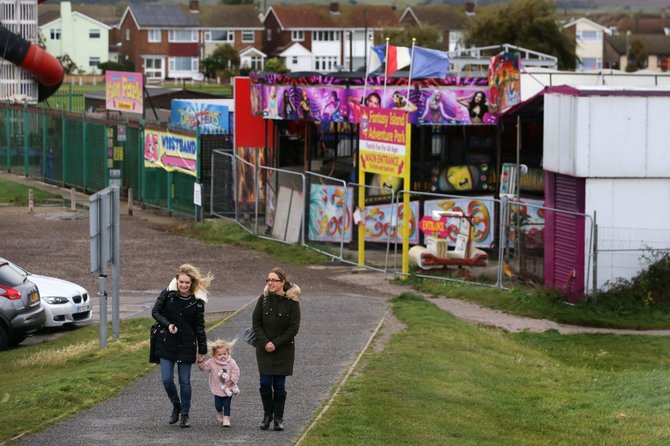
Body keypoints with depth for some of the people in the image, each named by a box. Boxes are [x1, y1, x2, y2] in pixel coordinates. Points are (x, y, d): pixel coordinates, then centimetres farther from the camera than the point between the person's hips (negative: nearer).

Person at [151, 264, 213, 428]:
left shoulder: (197, 301, -5)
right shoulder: (168, 294, -6)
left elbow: (199, 326, 0)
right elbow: (155, 311, -1)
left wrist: (202, 350, 1)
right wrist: (167, 325, -18)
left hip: (186, 346, -1)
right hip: (166, 344, 1)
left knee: (184, 381, 4)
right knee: (166, 379, -3)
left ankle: (185, 415, 16)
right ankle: (176, 406, 22)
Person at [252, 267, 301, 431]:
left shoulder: (291, 302, -7)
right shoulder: (263, 299, 0)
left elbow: (293, 328, -8)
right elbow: (256, 323, 1)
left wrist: (276, 343, -13)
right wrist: (265, 342, -12)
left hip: (284, 349, -2)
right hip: (264, 348, 2)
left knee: (279, 385, 0)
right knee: (265, 383, -2)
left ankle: (278, 418, 10)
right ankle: (267, 415, 15)